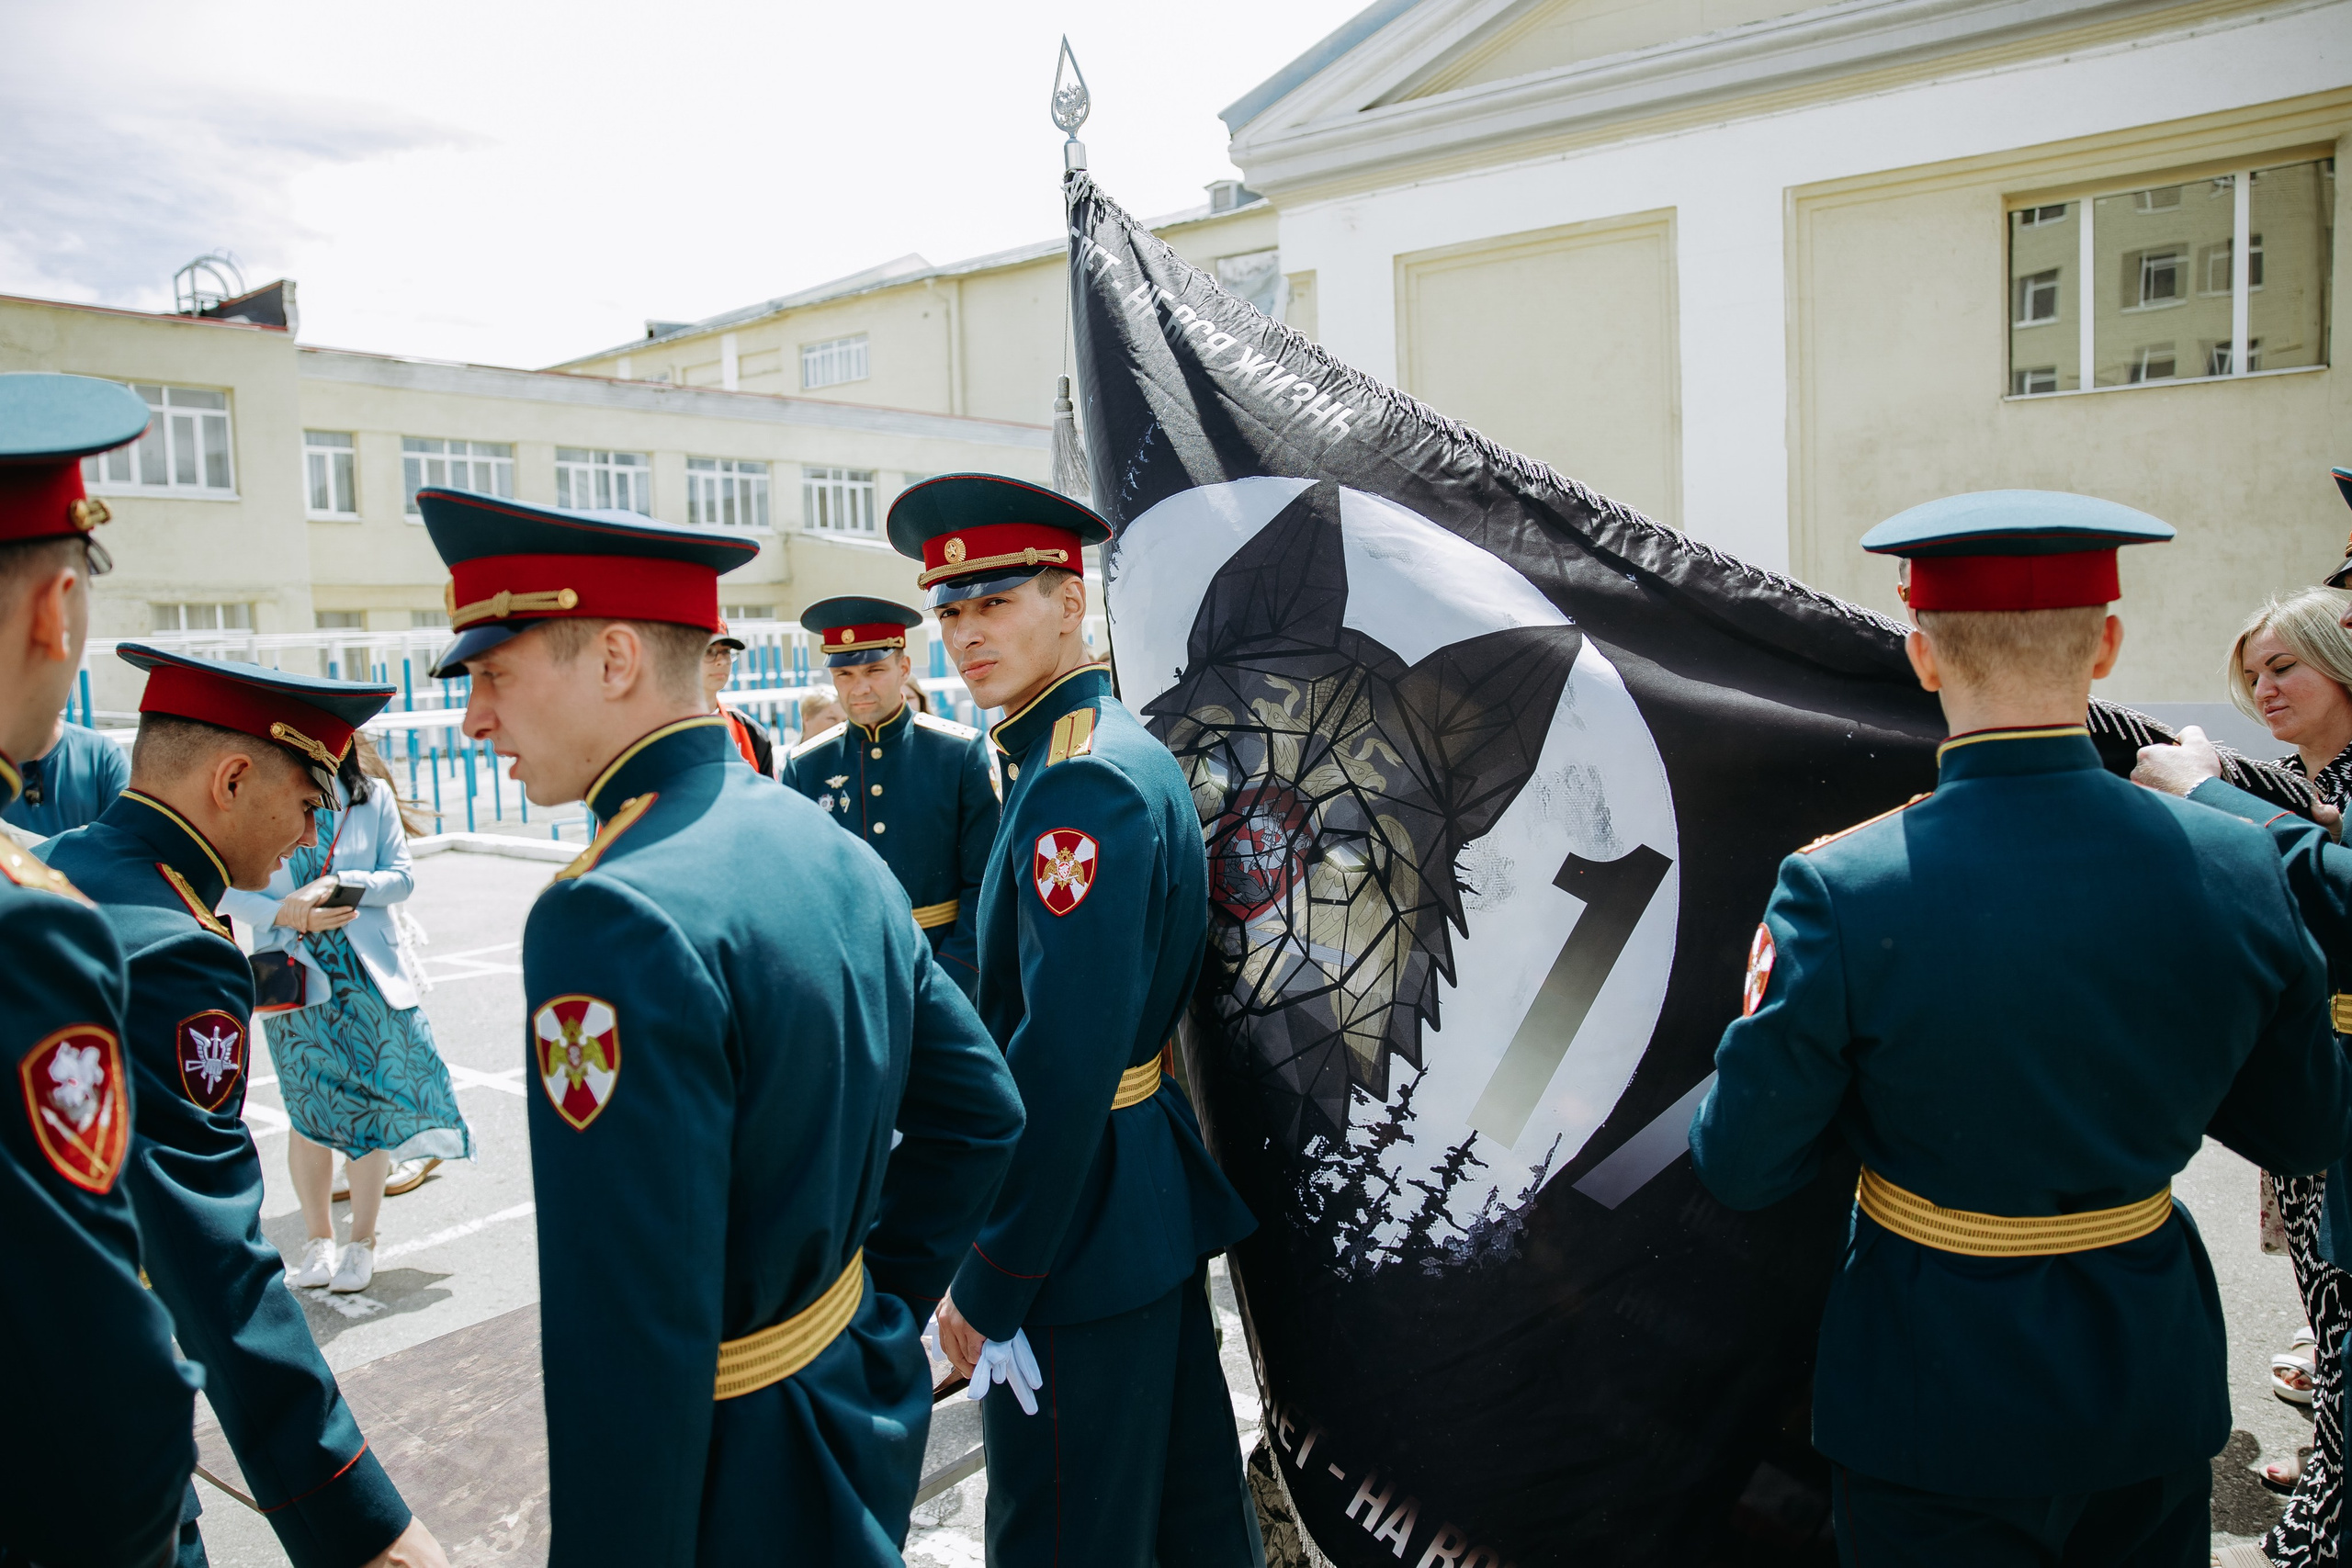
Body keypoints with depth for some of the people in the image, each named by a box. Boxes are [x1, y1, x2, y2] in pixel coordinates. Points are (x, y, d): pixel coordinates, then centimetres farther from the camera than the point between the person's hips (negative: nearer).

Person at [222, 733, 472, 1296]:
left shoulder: (372, 795, 0)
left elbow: (401, 877, -2)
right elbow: (228, 889, -4)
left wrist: (337, 883, -17)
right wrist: (287, 912, -19)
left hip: (368, 973, 0)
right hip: (293, 975, 0)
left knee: (367, 1104, 4)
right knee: (309, 1110, 8)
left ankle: (362, 1240, 21)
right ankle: (318, 1238, 27)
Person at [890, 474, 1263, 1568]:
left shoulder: (1081, 788, -23)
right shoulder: (1120, 749, 9)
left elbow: (1064, 1065, -27)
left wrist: (988, 1285, -19)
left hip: (1084, 1233, -9)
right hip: (1163, 1207, 9)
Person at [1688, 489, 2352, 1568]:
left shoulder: (1842, 895, -25)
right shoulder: (2237, 870, -13)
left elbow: (1741, 1170, -15)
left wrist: (1776, 1001, 0)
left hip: (1943, 1397, -3)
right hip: (2157, 1381, 4)